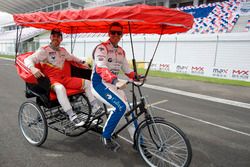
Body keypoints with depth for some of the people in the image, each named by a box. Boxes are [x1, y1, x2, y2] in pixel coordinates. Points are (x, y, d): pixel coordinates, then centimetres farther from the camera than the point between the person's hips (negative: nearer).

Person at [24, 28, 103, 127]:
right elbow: (28, 59, -12)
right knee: (60, 88, -42)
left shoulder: (63, 51, 16)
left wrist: (82, 62, 30)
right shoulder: (44, 50, -3)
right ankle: (72, 116, -38)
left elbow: (71, 57, 37)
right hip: (51, 79, -6)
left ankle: (95, 108, -1)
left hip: (64, 78, 7)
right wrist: (33, 68, -33)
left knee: (87, 83, -3)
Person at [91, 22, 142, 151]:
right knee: (120, 107, -26)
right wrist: (114, 79, -43)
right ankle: (106, 136, -4)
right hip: (100, 83, -7)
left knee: (129, 109, -1)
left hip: (114, 84, 7)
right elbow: (101, 68, -27)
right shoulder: (102, 48, -10)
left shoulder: (121, 51, 14)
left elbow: (127, 69, 17)